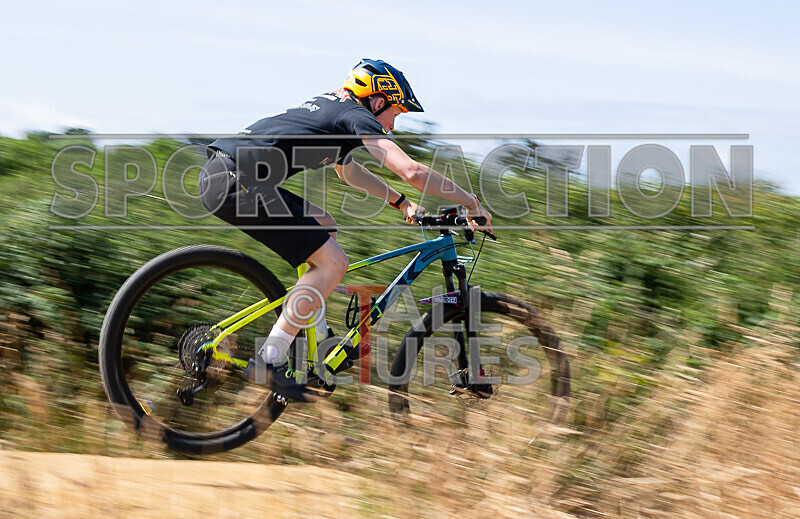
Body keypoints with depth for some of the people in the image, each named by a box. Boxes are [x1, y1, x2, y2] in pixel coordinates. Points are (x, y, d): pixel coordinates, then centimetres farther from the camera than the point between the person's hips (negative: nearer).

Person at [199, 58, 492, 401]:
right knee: (333, 262, -7)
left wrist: (402, 203, 41)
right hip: (237, 182, -10)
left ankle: (314, 336, 23)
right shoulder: (357, 116, -2)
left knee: (324, 227, 23)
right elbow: (412, 172, -13)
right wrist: (471, 203, -2)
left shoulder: (330, 106, 26)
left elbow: (349, 170, 44)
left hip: (221, 171, 10)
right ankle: (268, 361, -9)